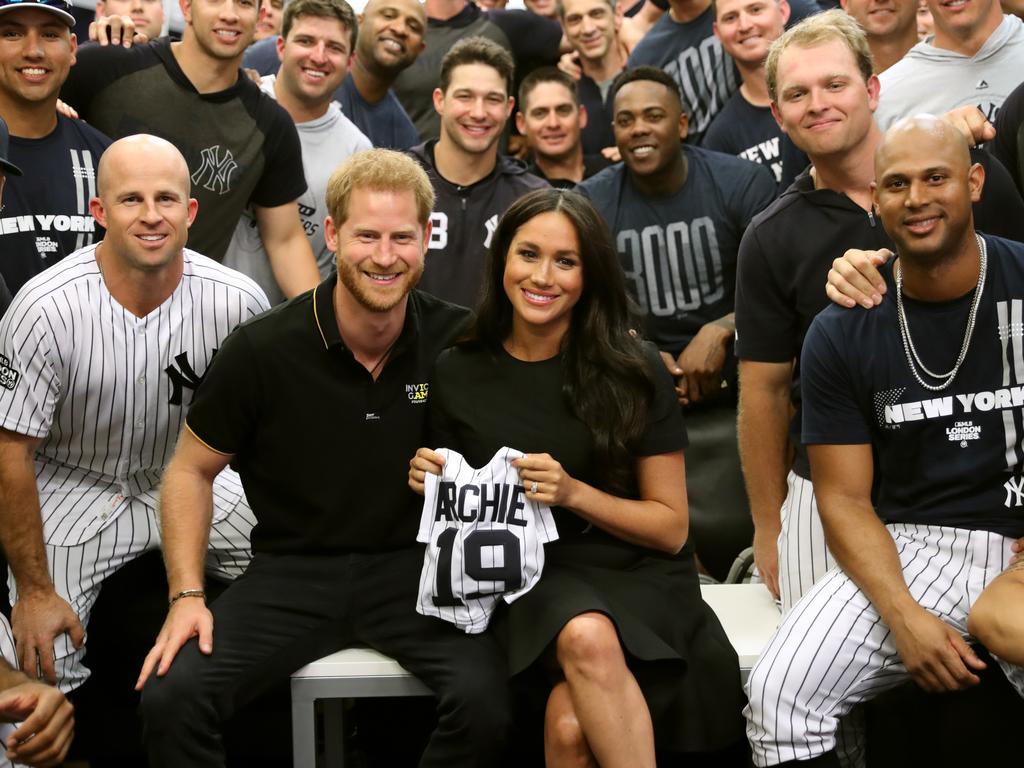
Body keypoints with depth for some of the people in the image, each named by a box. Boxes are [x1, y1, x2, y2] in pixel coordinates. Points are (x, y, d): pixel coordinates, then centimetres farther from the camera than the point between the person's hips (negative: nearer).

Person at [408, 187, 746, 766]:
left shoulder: (633, 370, -4)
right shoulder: (457, 374, 3)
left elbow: (671, 528, 0)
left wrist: (573, 493, -16)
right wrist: (431, 484, -7)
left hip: (636, 578, -1)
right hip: (530, 574, 2)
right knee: (586, 637, -36)